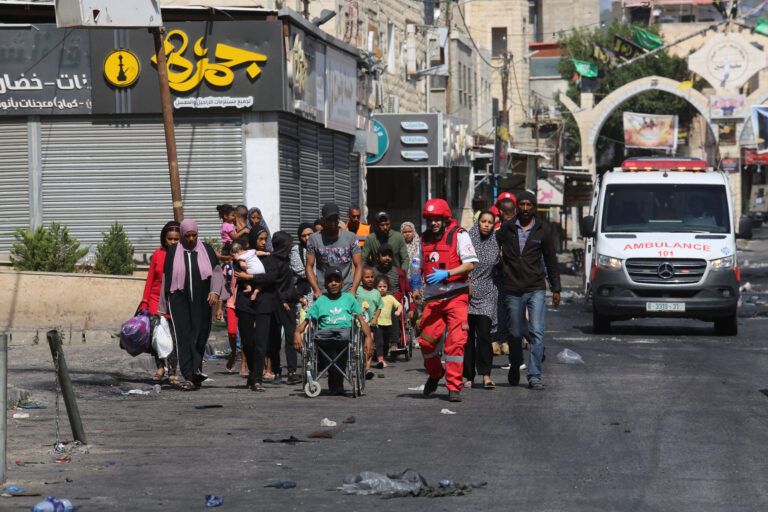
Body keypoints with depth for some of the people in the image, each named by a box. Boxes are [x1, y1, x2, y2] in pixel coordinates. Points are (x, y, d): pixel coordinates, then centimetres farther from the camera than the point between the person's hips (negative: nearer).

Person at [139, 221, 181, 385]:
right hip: (157, 300, 1)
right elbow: (150, 279, 11)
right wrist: (144, 302, 8)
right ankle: (160, 368, 8)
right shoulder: (158, 254, 7)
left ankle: (172, 373, 6)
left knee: (174, 338, -5)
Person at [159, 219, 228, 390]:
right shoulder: (173, 252, 7)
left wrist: (215, 291, -16)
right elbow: (166, 279, 9)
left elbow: (216, 272, 2)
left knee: (199, 337, 0)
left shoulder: (206, 250, 8)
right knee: (184, 338, -9)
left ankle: (196, 370, 12)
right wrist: (164, 306, 7)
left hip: (201, 302, 1)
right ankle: (190, 378, -13)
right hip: (180, 301, -1)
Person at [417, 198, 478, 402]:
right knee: (426, 340, 0)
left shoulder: (458, 234, -3)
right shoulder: (424, 238, 13)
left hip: (456, 296, -4)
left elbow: (470, 264, -10)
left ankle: (454, 387, -4)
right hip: (433, 298, 4)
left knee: (456, 342, -10)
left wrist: (446, 273, -21)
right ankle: (435, 374, 28)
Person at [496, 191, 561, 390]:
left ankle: (534, 376, -10)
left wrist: (556, 288, 8)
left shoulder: (542, 230, 5)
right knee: (516, 334, 8)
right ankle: (514, 368, 31)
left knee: (537, 333, -11)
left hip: (536, 289, -1)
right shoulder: (506, 229, 4)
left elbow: (551, 260, 10)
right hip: (513, 290, 1)